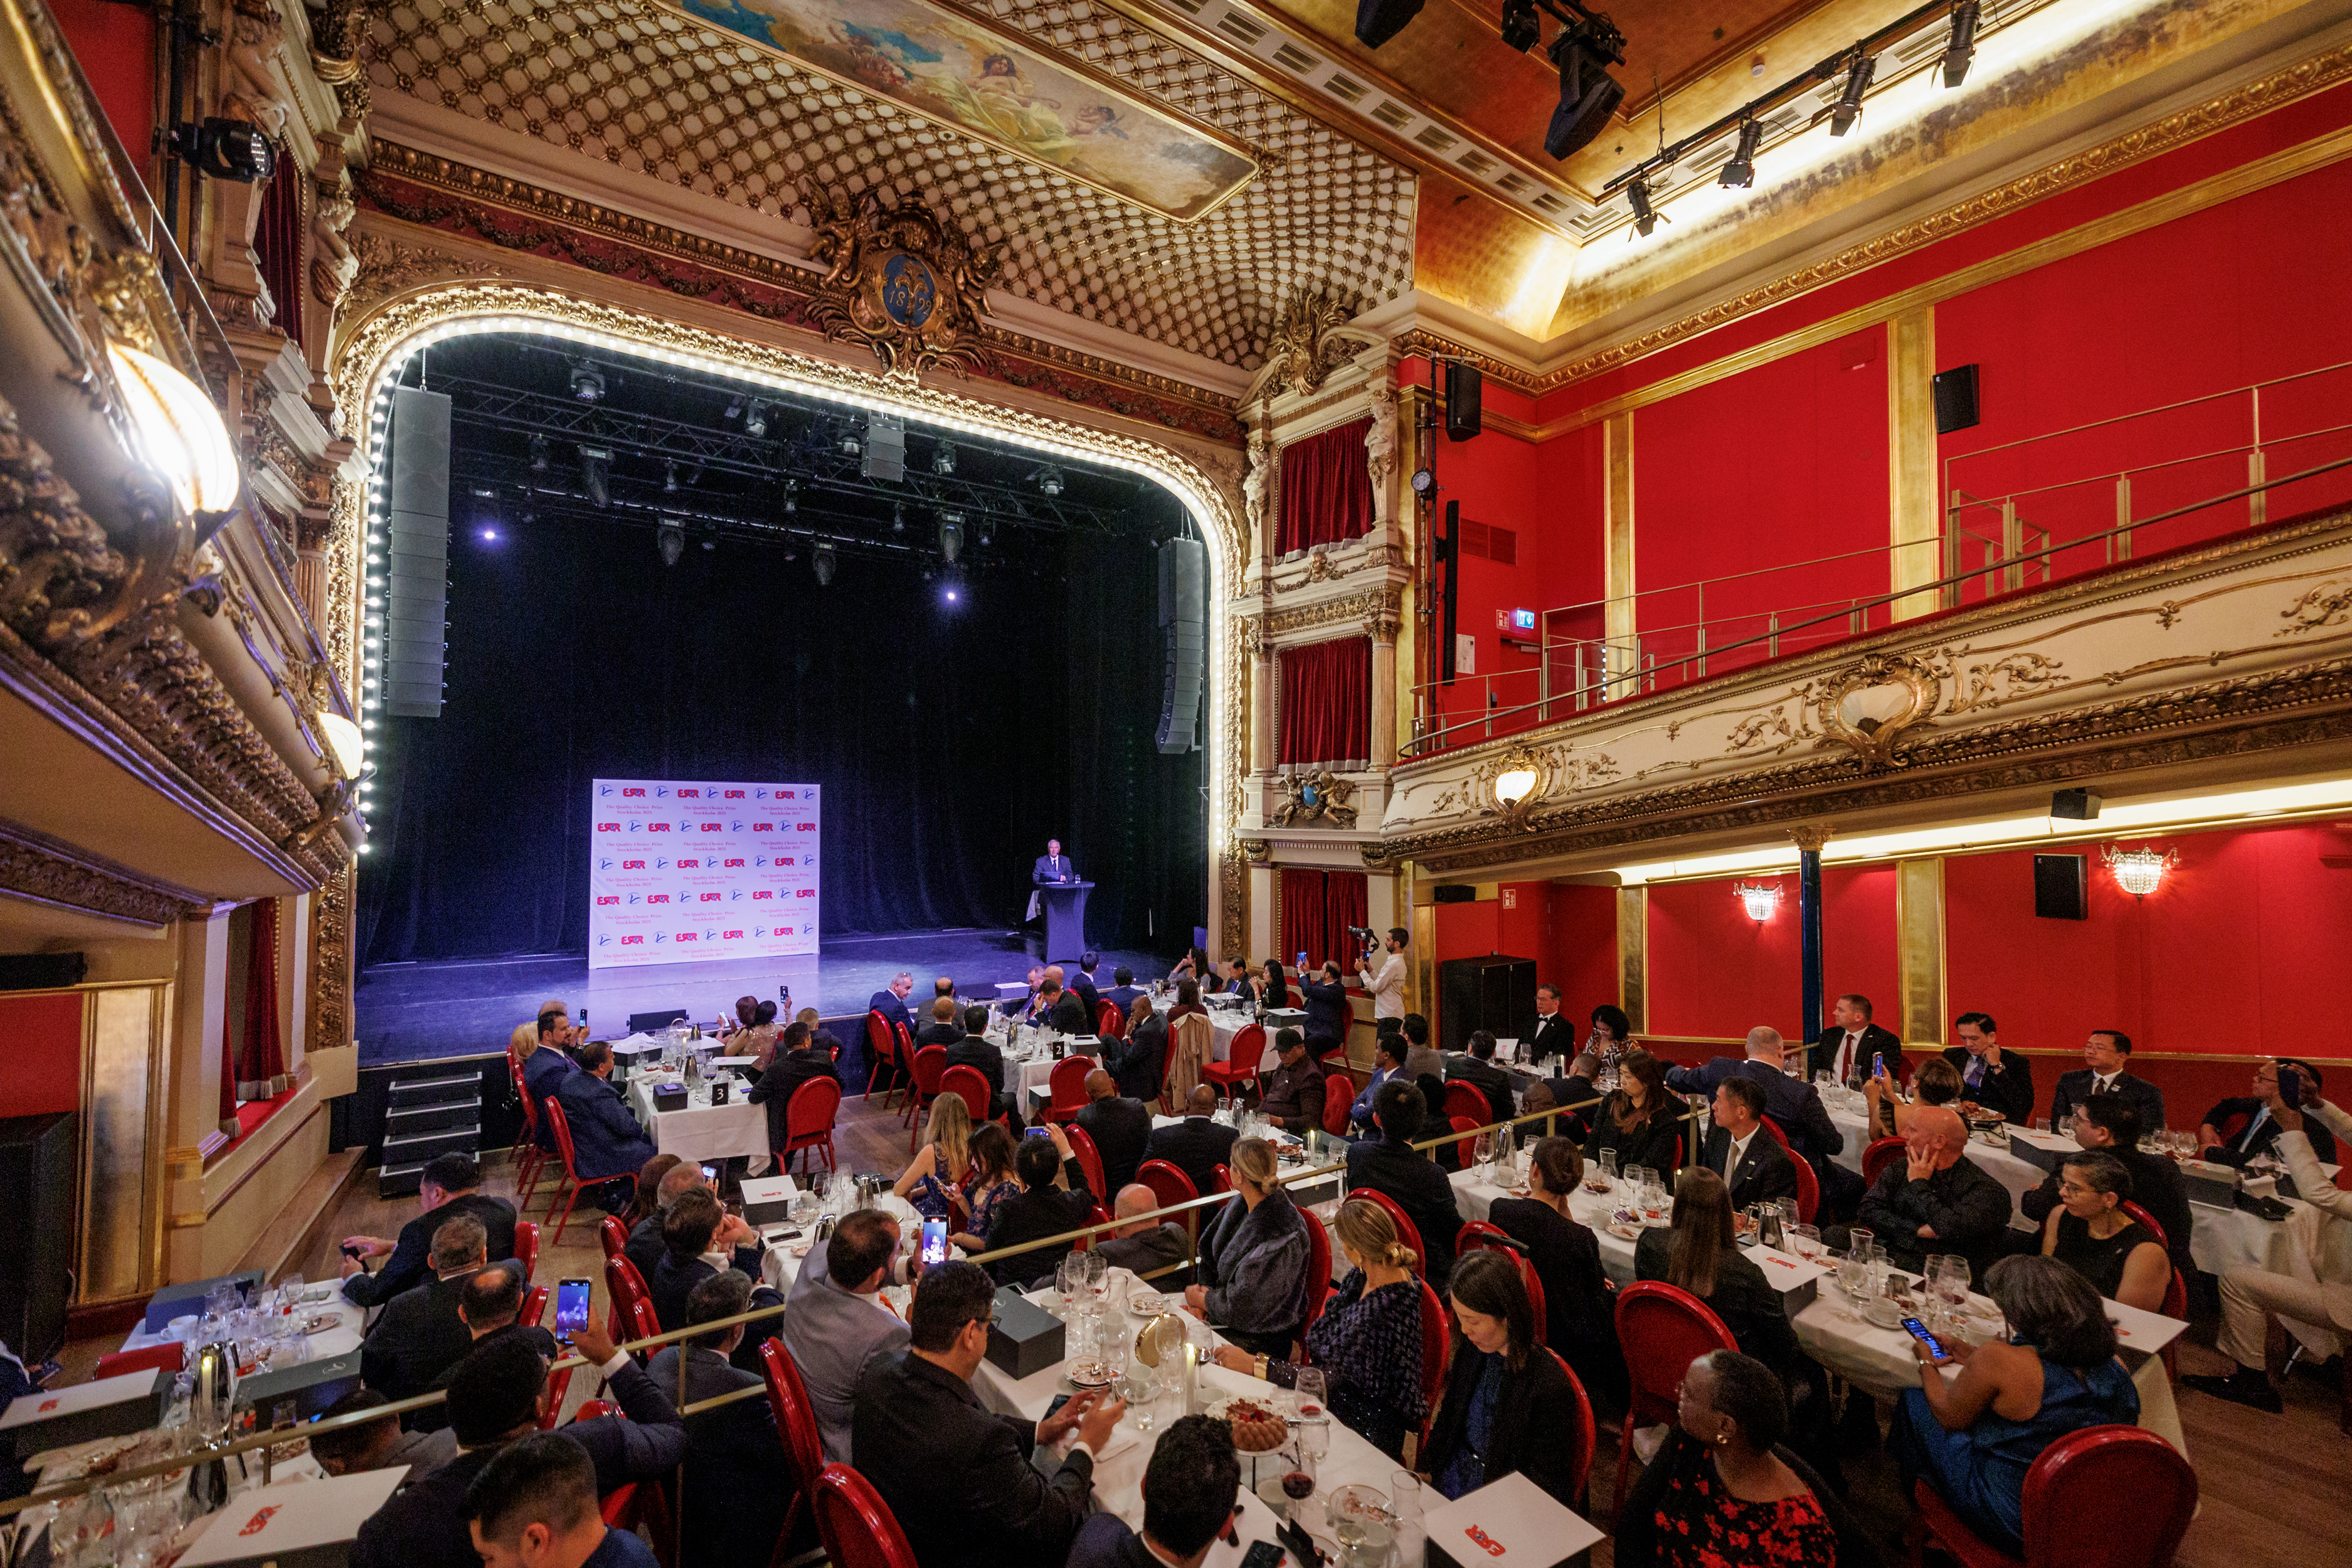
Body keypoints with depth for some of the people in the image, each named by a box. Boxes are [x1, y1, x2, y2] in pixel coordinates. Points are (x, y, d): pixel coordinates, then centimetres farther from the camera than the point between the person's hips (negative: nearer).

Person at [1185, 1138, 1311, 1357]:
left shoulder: (1282, 1236, -29)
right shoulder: (1242, 1206, -4)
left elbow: (1244, 1307, -23)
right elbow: (1209, 1249, 11)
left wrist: (1203, 1300, -8)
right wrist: (1204, 1295, -3)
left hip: (1261, 1338, -8)